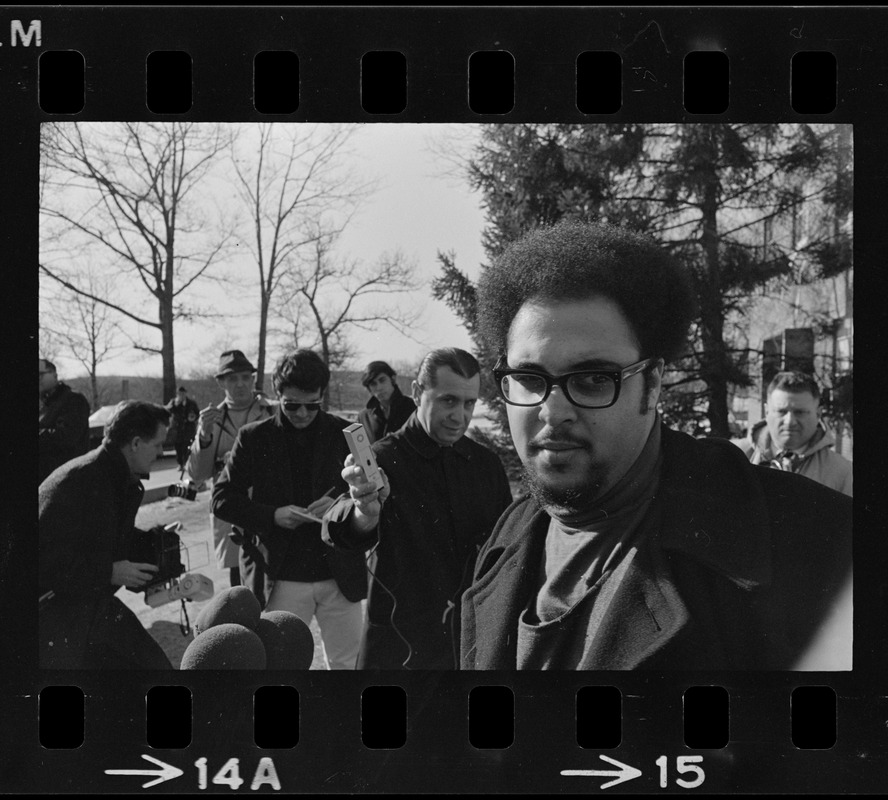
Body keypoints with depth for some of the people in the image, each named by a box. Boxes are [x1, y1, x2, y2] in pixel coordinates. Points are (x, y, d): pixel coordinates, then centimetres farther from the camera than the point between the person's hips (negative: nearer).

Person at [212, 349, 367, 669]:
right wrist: (272, 515, -14)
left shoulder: (345, 434, 1)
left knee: (348, 663, 10)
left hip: (339, 574, 1)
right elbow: (222, 499, 1)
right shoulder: (255, 438, 0)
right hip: (282, 578, 0)